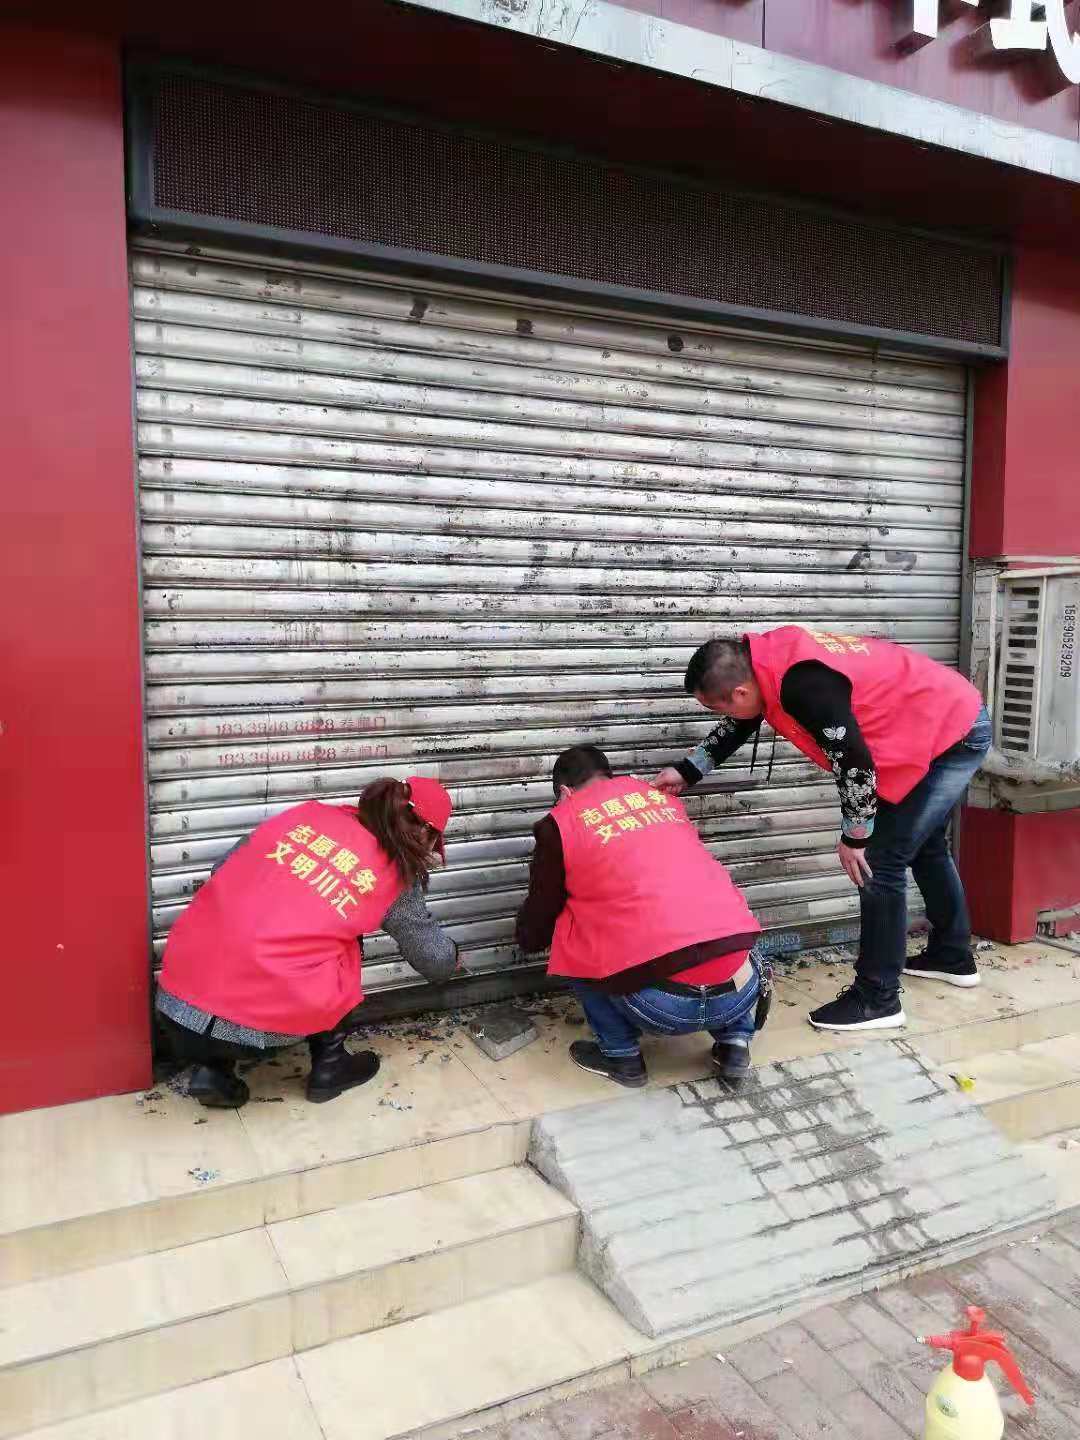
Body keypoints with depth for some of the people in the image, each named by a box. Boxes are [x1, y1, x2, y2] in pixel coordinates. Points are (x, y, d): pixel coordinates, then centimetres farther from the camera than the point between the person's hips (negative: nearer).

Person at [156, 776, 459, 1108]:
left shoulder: (306, 812, 12)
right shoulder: (397, 877, 5)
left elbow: (222, 873, 18)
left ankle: (212, 1069, 19)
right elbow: (435, 961, 19)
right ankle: (329, 1066, 23)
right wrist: (450, 953, 42)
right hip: (264, 1025, -3)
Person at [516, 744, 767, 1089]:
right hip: (739, 993, 5)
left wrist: (529, 938, 38)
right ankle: (734, 1043, 21)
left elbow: (533, 935, 15)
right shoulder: (662, 798, 20)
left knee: (569, 934, 18)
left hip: (659, 1006, -5)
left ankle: (621, 1055, 18)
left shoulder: (562, 821, 5)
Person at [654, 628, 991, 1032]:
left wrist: (853, 838, -14)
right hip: (953, 722, 10)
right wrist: (686, 771, 10)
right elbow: (736, 726, 12)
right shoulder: (769, 659, -4)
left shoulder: (803, 683, -33)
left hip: (953, 736, -10)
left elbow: (856, 763, -28)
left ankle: (877, 998, 2)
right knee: (924, 847, 24)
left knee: (880, 863, -8)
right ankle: (953, 956, 41)